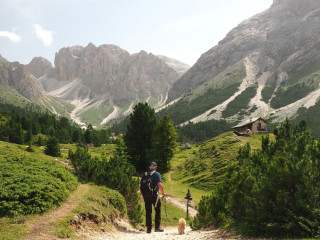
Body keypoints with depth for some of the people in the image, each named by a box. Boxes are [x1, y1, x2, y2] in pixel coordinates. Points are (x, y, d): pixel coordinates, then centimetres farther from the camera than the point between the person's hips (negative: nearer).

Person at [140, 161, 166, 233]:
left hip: (146, 196, 4)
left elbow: (141, 186, 10)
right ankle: (157, 227, 4)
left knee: (148, 212, 9)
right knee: (158, 211, 8)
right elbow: (160, 184, -13)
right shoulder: (156, 174, -1)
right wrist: (163, 193, -1)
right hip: (154, 195, -4)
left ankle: (148, 228, 10)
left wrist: (142, 195, 19)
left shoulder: (144, 174, 12)